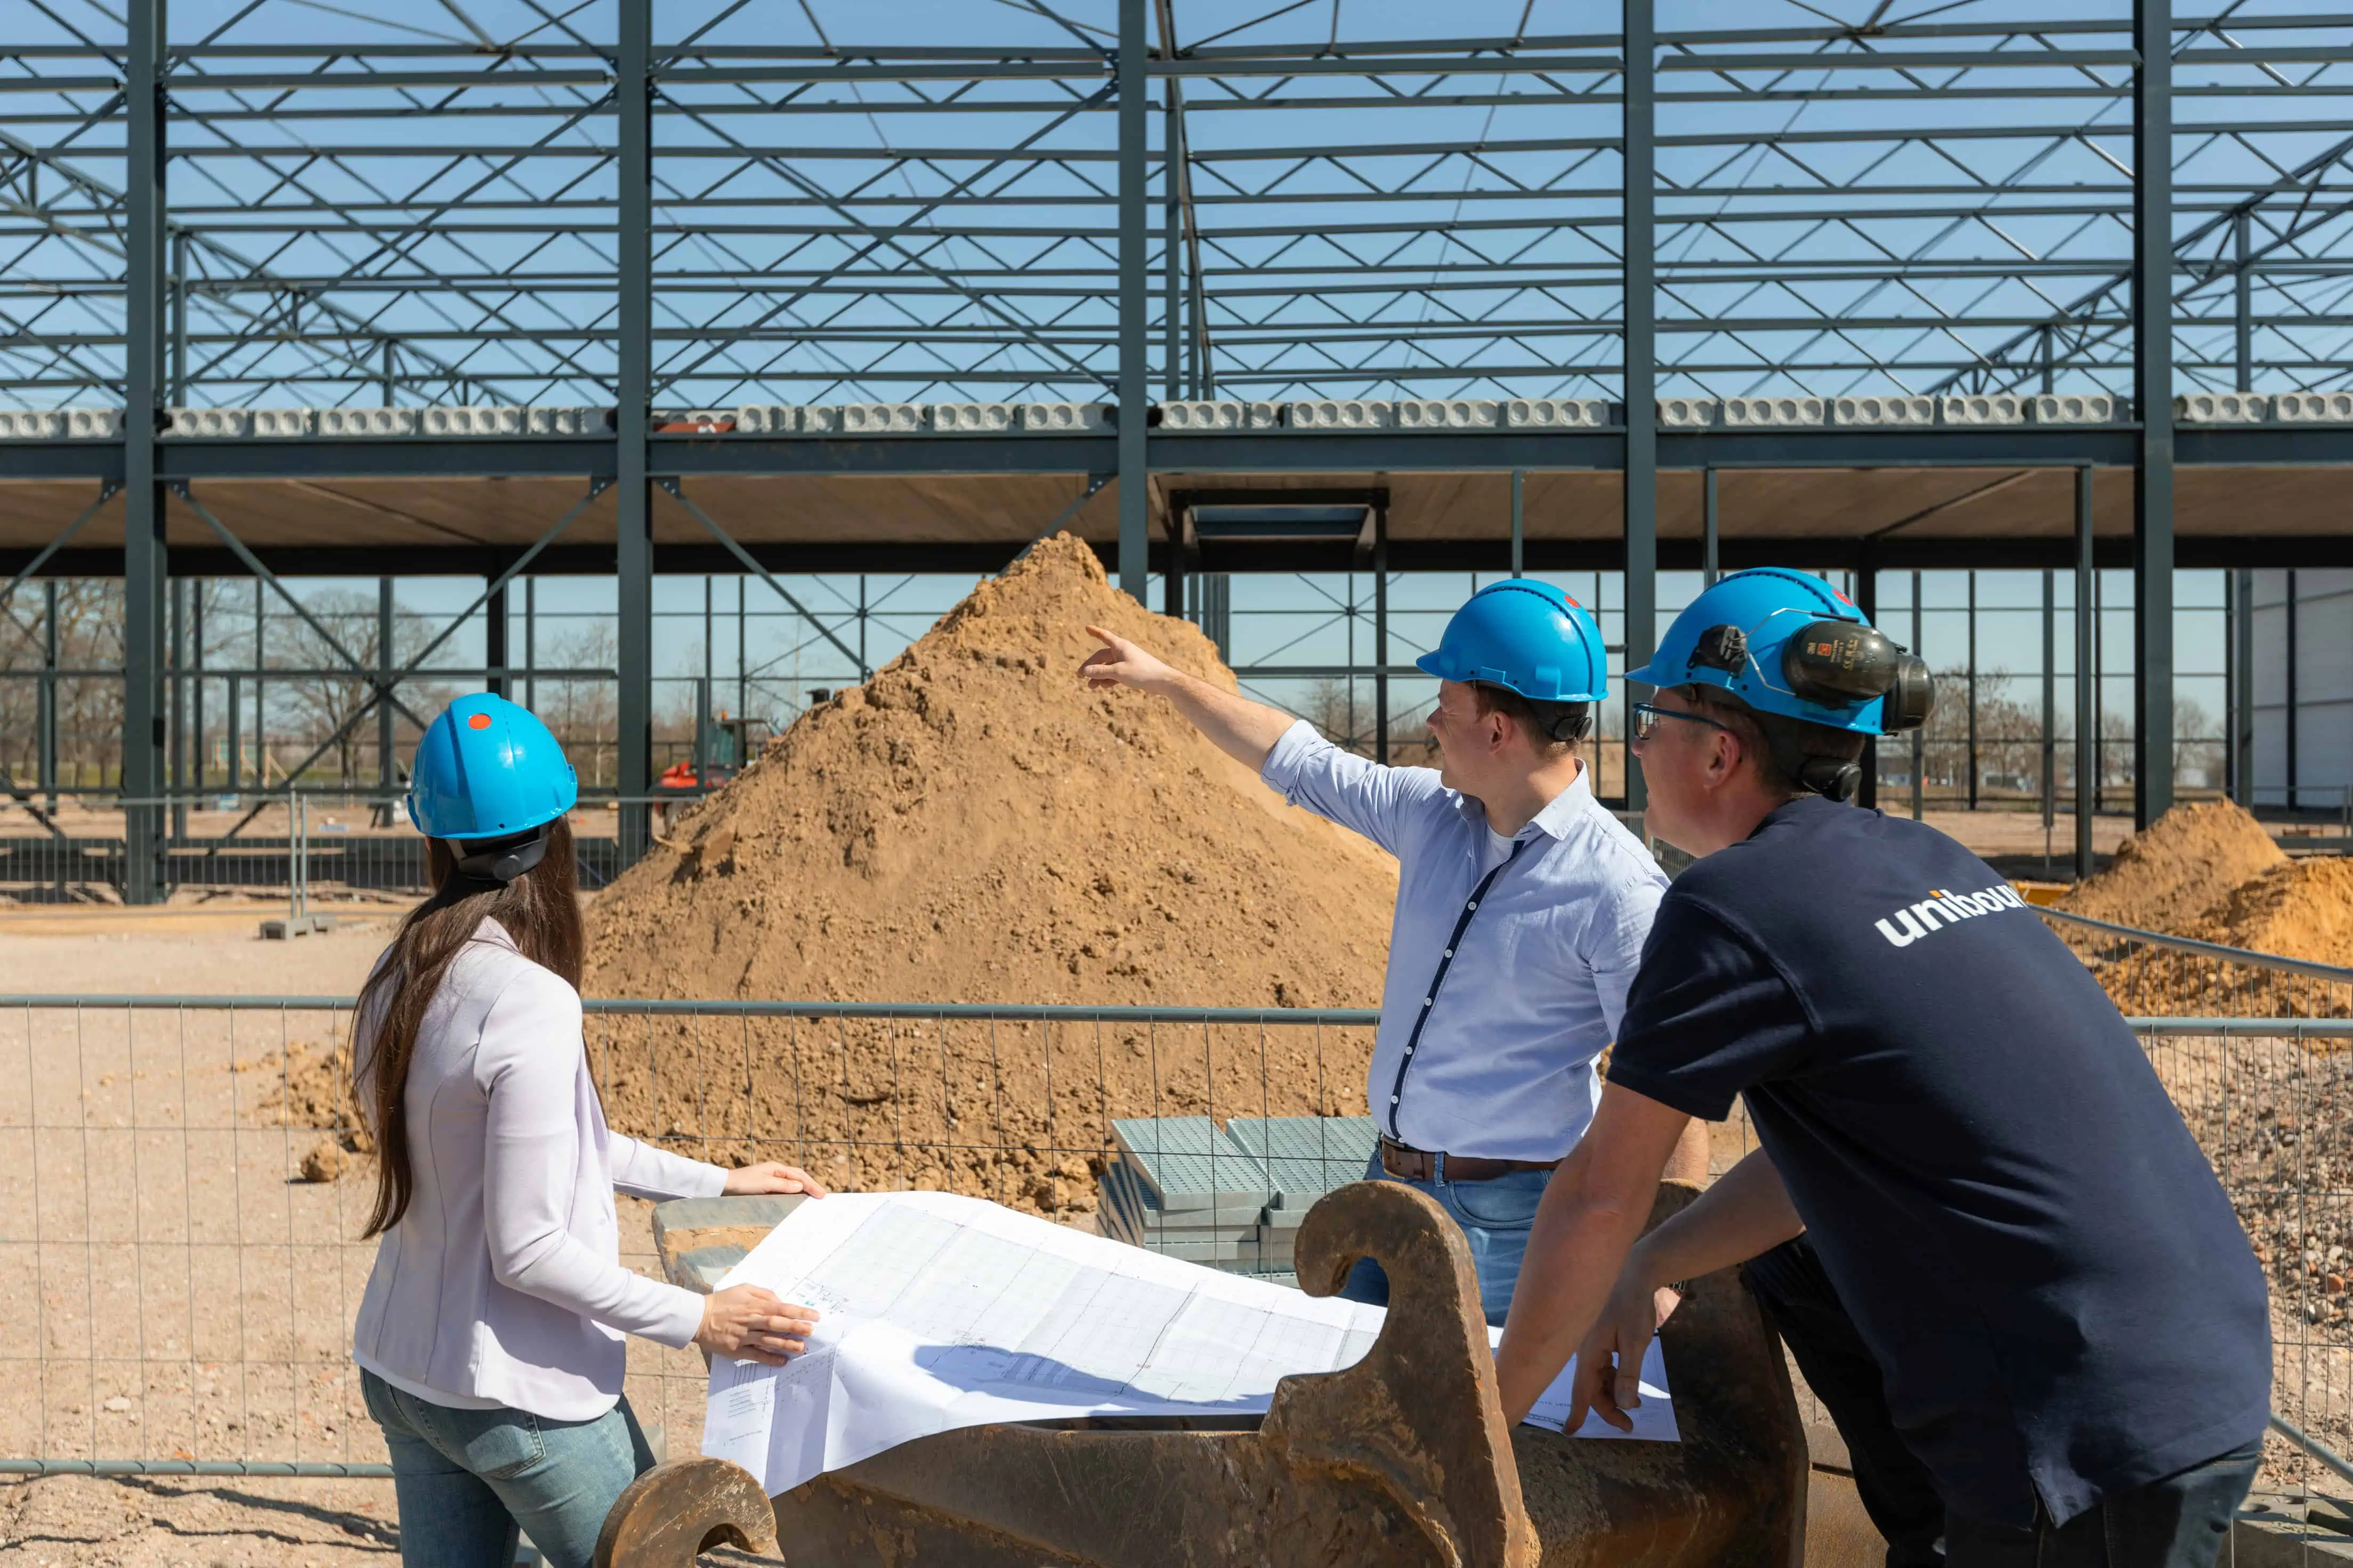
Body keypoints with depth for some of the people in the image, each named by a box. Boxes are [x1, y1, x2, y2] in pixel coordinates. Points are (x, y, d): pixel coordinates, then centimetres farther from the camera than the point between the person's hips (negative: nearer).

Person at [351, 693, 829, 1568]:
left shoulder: (397, 977, 1)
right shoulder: (528, 1003, -25)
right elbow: (528, 1249, -23)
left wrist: (714, 1182, 15)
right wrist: (695, 1320, -16)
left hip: (398, 1366, 8)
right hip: (518, 1396, -8)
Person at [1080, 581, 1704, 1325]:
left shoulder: (1617, 886, -18)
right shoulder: (1430, 813, 2)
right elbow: (1294, 757, 15)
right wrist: (1164, 680, 22)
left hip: (1508, 1221, -7)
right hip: (1391, 1185, 7)